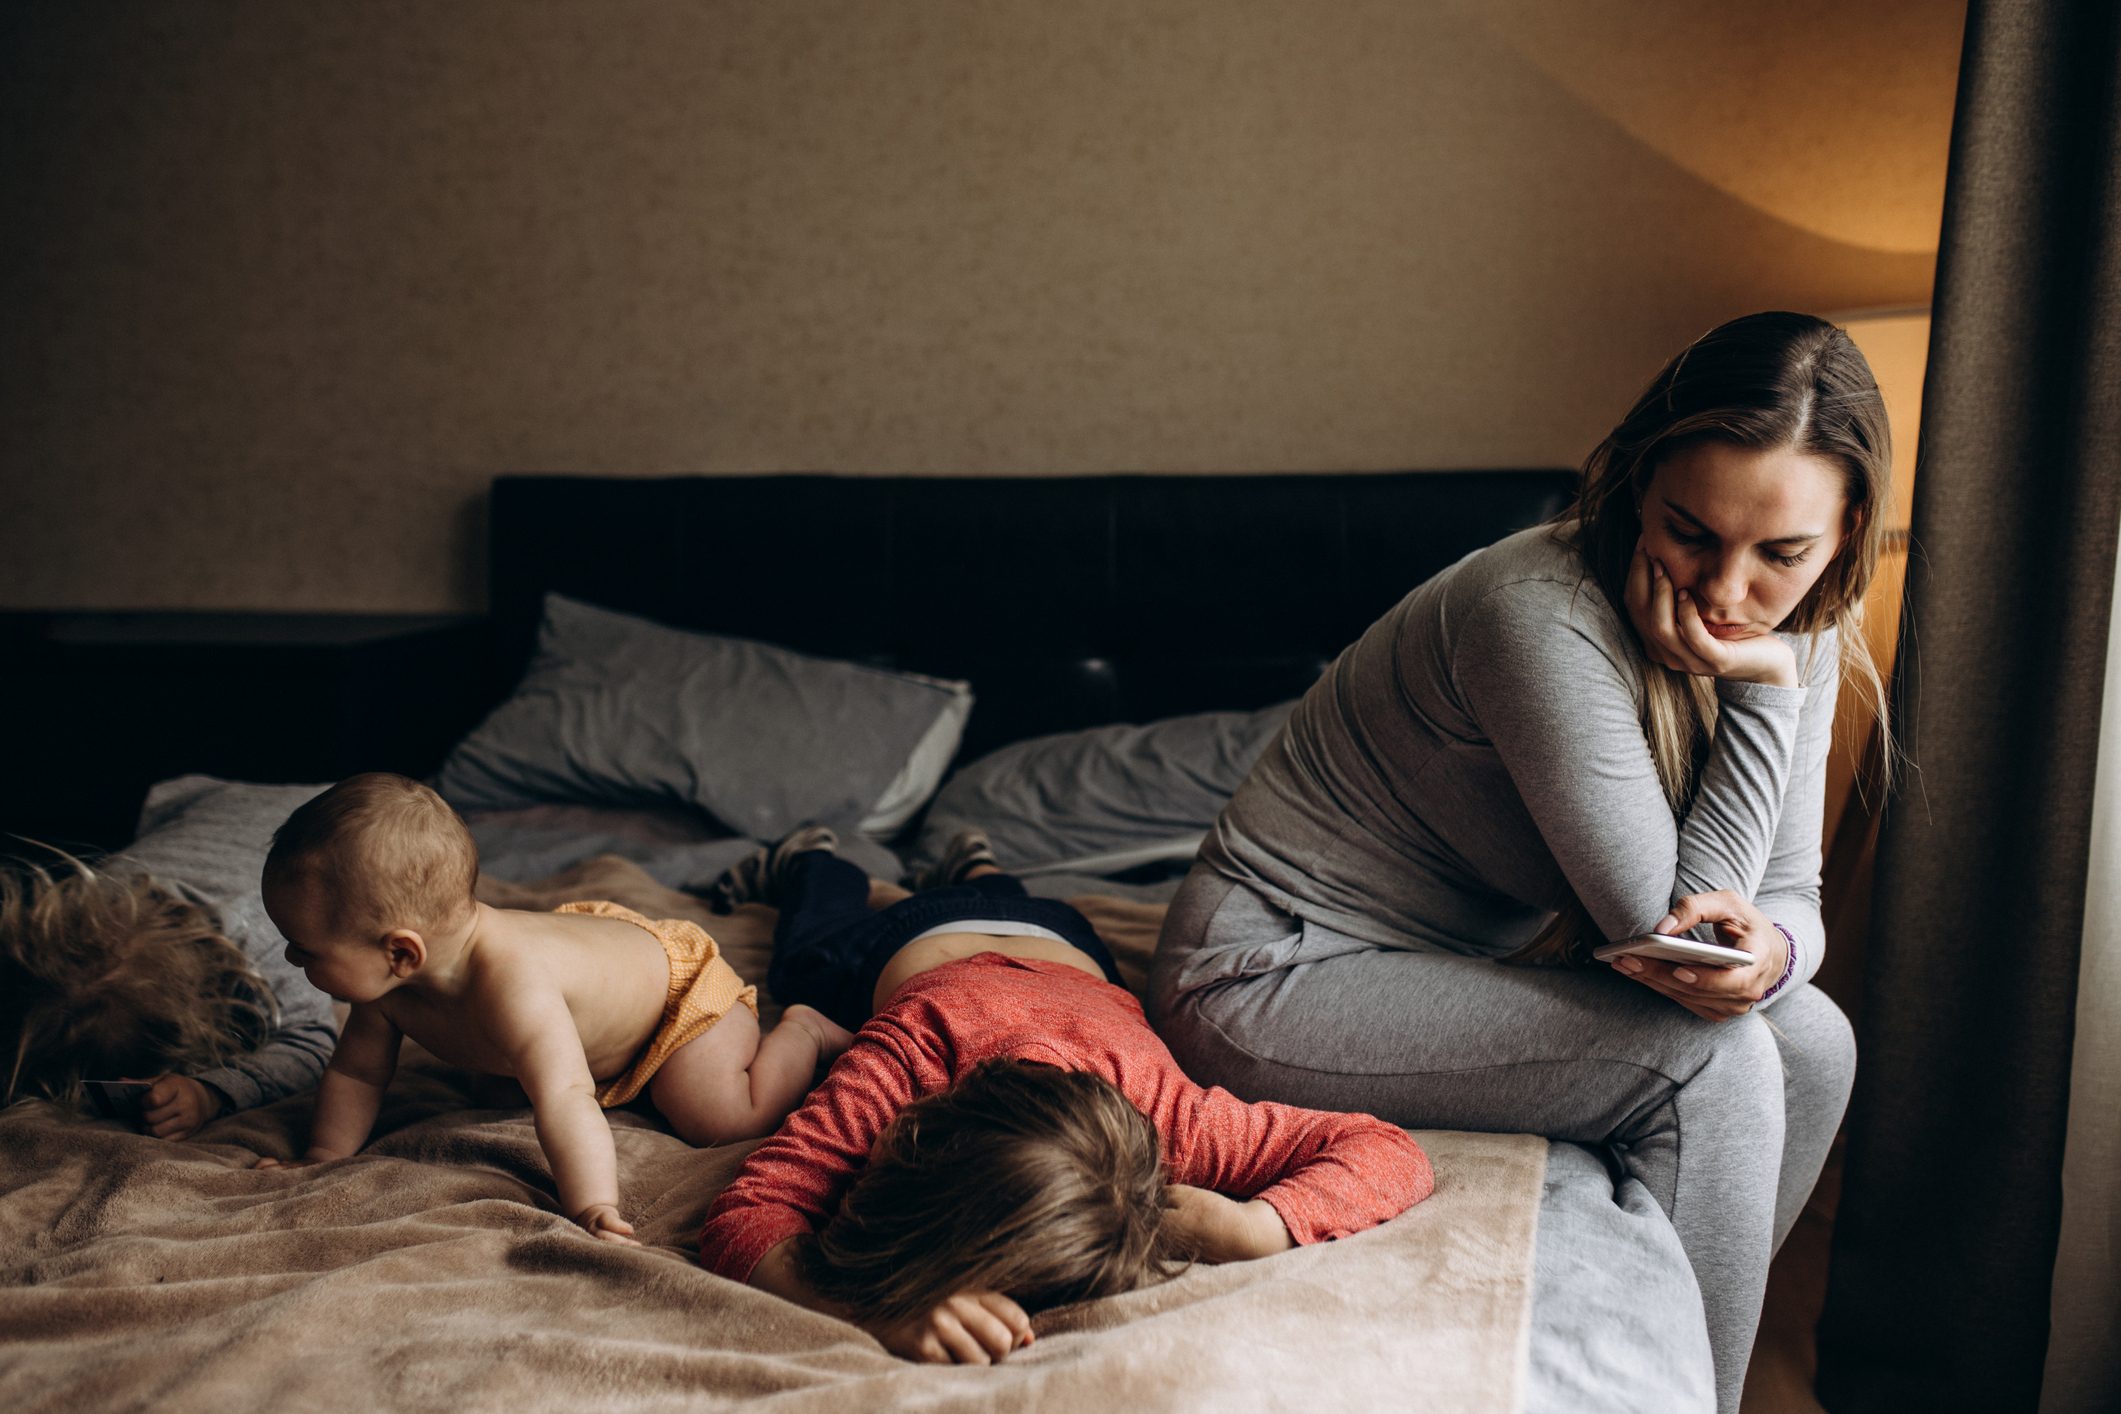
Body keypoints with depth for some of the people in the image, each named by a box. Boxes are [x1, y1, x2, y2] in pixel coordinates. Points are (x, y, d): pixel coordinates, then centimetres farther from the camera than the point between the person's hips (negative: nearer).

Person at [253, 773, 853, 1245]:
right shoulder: (384, 981, -23)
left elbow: (565, 1102, -55)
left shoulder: (512, 984, -49)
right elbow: (355, 1071, -5)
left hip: (680, 982, -8)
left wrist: (595, 1209, -62)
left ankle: (804, 1034, 6)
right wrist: (323, 1159, -6)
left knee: (717, 1117, -22)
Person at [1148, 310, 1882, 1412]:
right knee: (1709, 1063, -20)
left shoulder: (1799, 643, -3)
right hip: (1274, 981, -8)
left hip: (1473, 961, 8)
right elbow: (1659, 918, -25)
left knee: (1810, 1041, 0)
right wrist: (1762, 687, -24)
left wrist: (1768, 948, -24)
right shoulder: (1542, 618, -29)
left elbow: (1787, 897, 0)